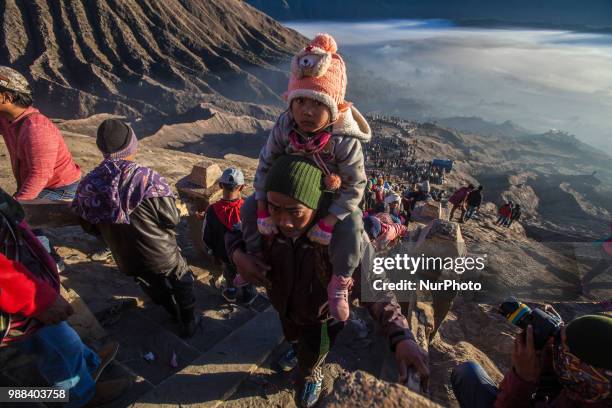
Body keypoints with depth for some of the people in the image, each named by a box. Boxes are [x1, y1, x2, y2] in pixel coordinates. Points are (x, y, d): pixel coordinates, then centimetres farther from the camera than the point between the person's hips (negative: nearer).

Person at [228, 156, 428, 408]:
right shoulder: (257, 212, -34)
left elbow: (375, 292, -35)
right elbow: (233, 233, -11)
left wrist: (401, 337, -51)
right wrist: (238, 255, -33)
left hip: (322, 317, -3)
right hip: (284, 307, 3)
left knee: (312, 357, 31)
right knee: (292, 338, 39)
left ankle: (313, 377, 70)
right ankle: (297, 351, 79)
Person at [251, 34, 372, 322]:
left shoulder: (345, 139, -33)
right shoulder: (284, 127, -23)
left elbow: (354, 185, -25)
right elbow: (266, 164, -14)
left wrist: (328, 223, -28)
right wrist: (263, 211, -18)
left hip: (333, 197, -3)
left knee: (350, 227, -29)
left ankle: (339, 282, -1)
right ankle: (257, 252, 24)